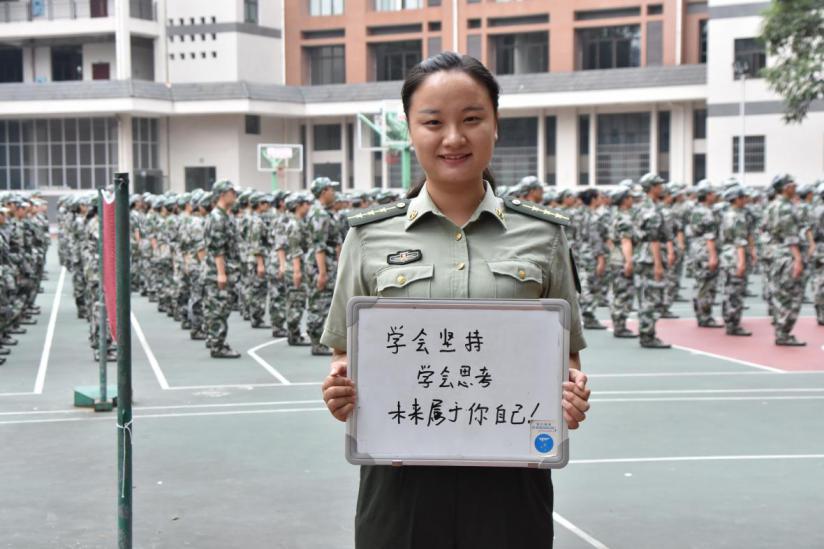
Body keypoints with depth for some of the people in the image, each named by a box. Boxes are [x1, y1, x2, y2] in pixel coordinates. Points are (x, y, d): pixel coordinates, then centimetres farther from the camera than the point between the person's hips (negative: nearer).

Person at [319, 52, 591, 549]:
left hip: (510, 475, 0)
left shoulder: (542, 234, 4)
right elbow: (346, 354, 9)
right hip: (402, 475, 0)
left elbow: (565, 355, 10)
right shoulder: (370, 236, 3)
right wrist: (341, 388, -12)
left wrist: (573, 393, -11)